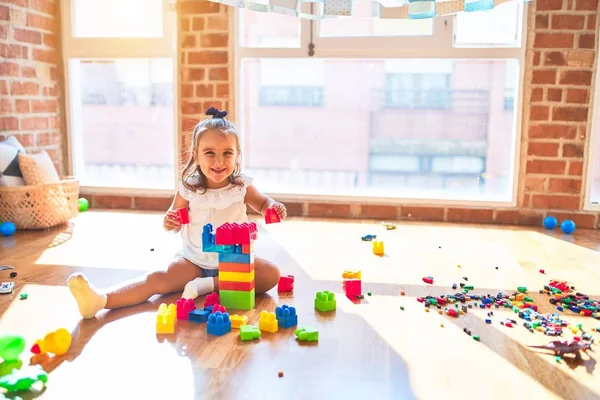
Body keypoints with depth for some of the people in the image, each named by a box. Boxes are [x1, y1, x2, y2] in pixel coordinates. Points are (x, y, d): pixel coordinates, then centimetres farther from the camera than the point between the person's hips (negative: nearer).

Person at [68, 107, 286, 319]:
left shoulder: (241, 186, -8)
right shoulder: (189, 189, -9)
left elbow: (263, 202, 10)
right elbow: (175, 216, 3)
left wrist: (274, 207, -14)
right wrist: (169, 222, -22)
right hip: (194, 260, 0)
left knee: (271, 274, -24)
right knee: (158, 279, -24)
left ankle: (209, 285, -25)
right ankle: (100, 299, -36)